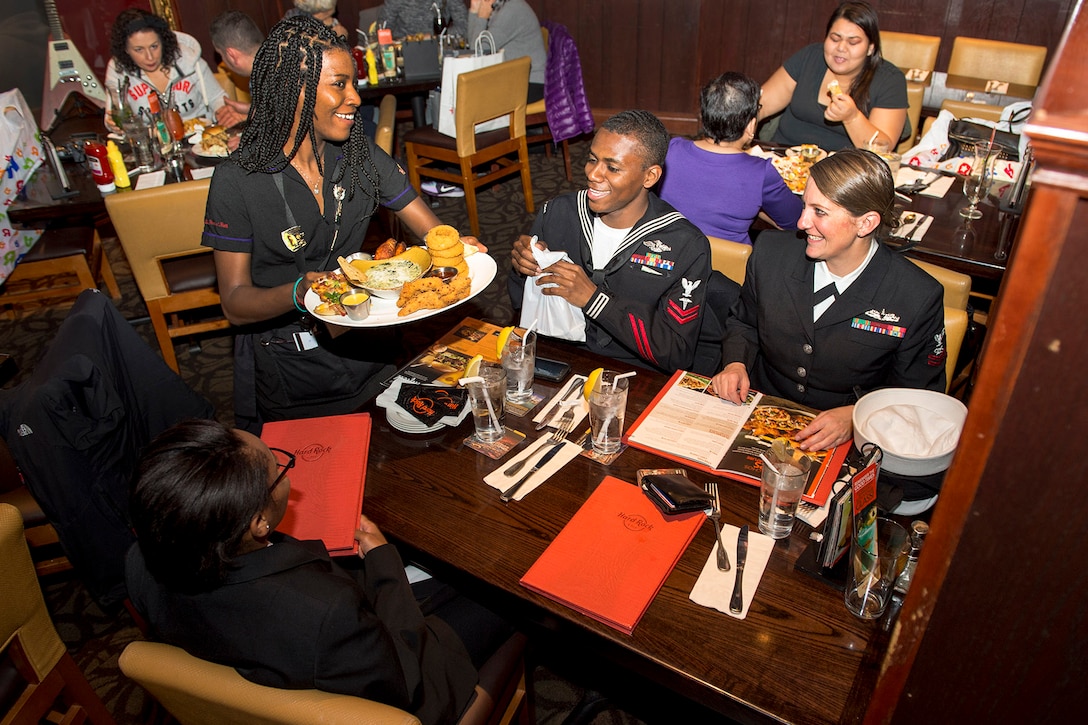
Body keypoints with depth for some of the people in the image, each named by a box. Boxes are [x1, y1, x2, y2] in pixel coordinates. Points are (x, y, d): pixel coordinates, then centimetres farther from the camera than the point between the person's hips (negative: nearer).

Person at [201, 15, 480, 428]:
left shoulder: (360, 154, 0)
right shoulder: (237, 181, -12)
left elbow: (435, 232, 0)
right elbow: (235, 303, -12)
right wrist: (300, 293, -32)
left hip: (363, 344, 3)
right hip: (286, 368, -3)